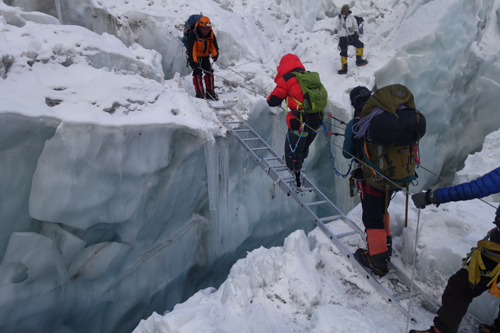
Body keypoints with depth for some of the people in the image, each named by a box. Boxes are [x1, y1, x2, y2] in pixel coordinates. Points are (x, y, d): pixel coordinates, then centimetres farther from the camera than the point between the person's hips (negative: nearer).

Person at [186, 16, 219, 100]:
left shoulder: (211, 35, -10)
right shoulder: (193, 34, -24)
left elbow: (214, 46, -7)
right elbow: (191, 49, -28)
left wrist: (215, 55, -29)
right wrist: (194, 61, -37)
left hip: (205, 56, 4)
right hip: (194, 57, -4)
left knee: (209, 72, -9)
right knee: (197, 72, -17)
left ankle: (210, 92, -3)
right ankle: (200, 93, -14)